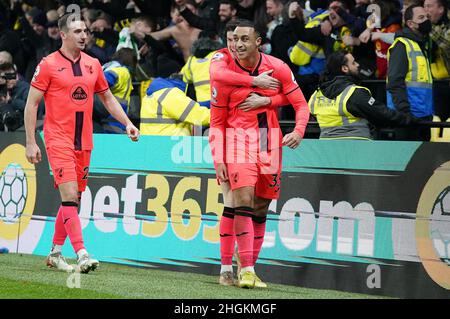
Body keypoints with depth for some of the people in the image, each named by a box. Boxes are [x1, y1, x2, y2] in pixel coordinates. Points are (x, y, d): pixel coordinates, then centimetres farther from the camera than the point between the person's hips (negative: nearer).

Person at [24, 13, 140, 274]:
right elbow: (32, 104, -3)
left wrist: (127, 123, 9)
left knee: (74, 199, 10)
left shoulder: (93, 64, 11)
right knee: (70, 195, -16)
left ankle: (56, 253, 22)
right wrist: (31, 142, -8)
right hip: (58, 139, -6)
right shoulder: (49, 65, -5)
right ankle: (82, 254, -21)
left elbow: (108, 98, 21)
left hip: (84, 142, 6)